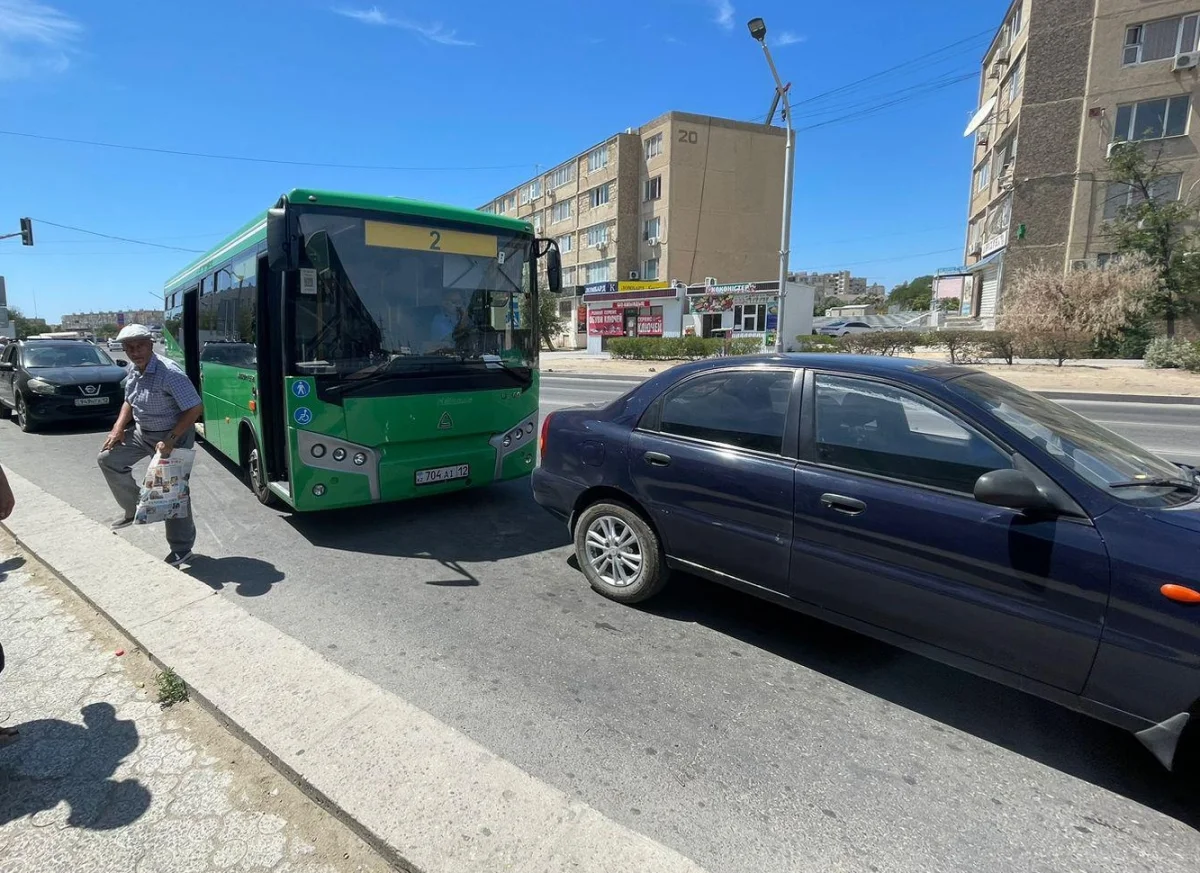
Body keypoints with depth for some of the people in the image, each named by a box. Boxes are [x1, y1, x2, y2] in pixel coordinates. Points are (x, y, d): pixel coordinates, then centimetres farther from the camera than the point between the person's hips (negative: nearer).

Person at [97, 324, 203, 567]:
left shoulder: (170, 373, -27)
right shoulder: (133, 372, 0)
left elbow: (195, 409, -29)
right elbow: (130, 401, 17)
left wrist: (170, 440, -29)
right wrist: (118, 428, 2)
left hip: (172, 436, -8)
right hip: (141, 432, 8)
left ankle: (181, 551, 10)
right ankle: (133, 508, 25)